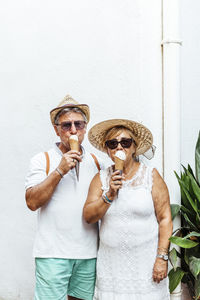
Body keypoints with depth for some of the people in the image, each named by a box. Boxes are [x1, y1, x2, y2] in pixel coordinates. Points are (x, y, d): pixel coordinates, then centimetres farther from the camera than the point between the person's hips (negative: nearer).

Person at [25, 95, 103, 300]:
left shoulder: (95, 163, 12)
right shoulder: (42, 160, 0)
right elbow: (32, 202, -11)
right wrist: (60, 171, -16)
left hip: (89, 253, 4)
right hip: (53, 253, -4)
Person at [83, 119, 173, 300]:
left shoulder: (151, 175, 1)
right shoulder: (101, 179, 8)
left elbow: (165, 218, -3)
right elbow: (88, 217, 0)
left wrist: (162, 258, -9)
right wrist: (110, 195, -13)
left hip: (145, 263, -2)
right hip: (111, 264, 2)